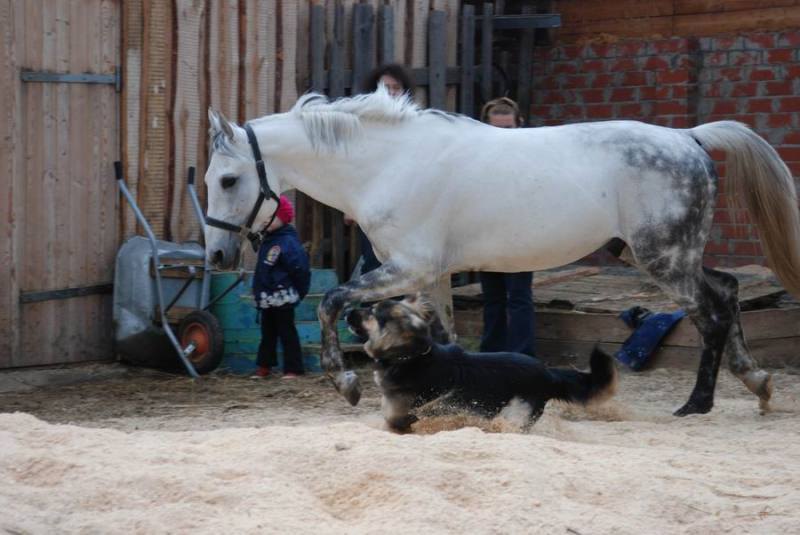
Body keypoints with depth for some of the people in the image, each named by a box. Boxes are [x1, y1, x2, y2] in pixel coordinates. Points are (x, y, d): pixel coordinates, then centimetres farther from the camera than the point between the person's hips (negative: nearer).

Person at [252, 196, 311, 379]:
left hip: (282, 299, -9)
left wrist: (299, 293, -11)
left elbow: (300, 269, -17)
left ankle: (293, 369, 1)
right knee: (267, 332, 16)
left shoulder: (288, 242, -16)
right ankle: (264, 366, 25)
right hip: (266, 298, 9)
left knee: (287, 332, -3)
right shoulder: (267, 241, 11)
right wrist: (259, 292, 19)